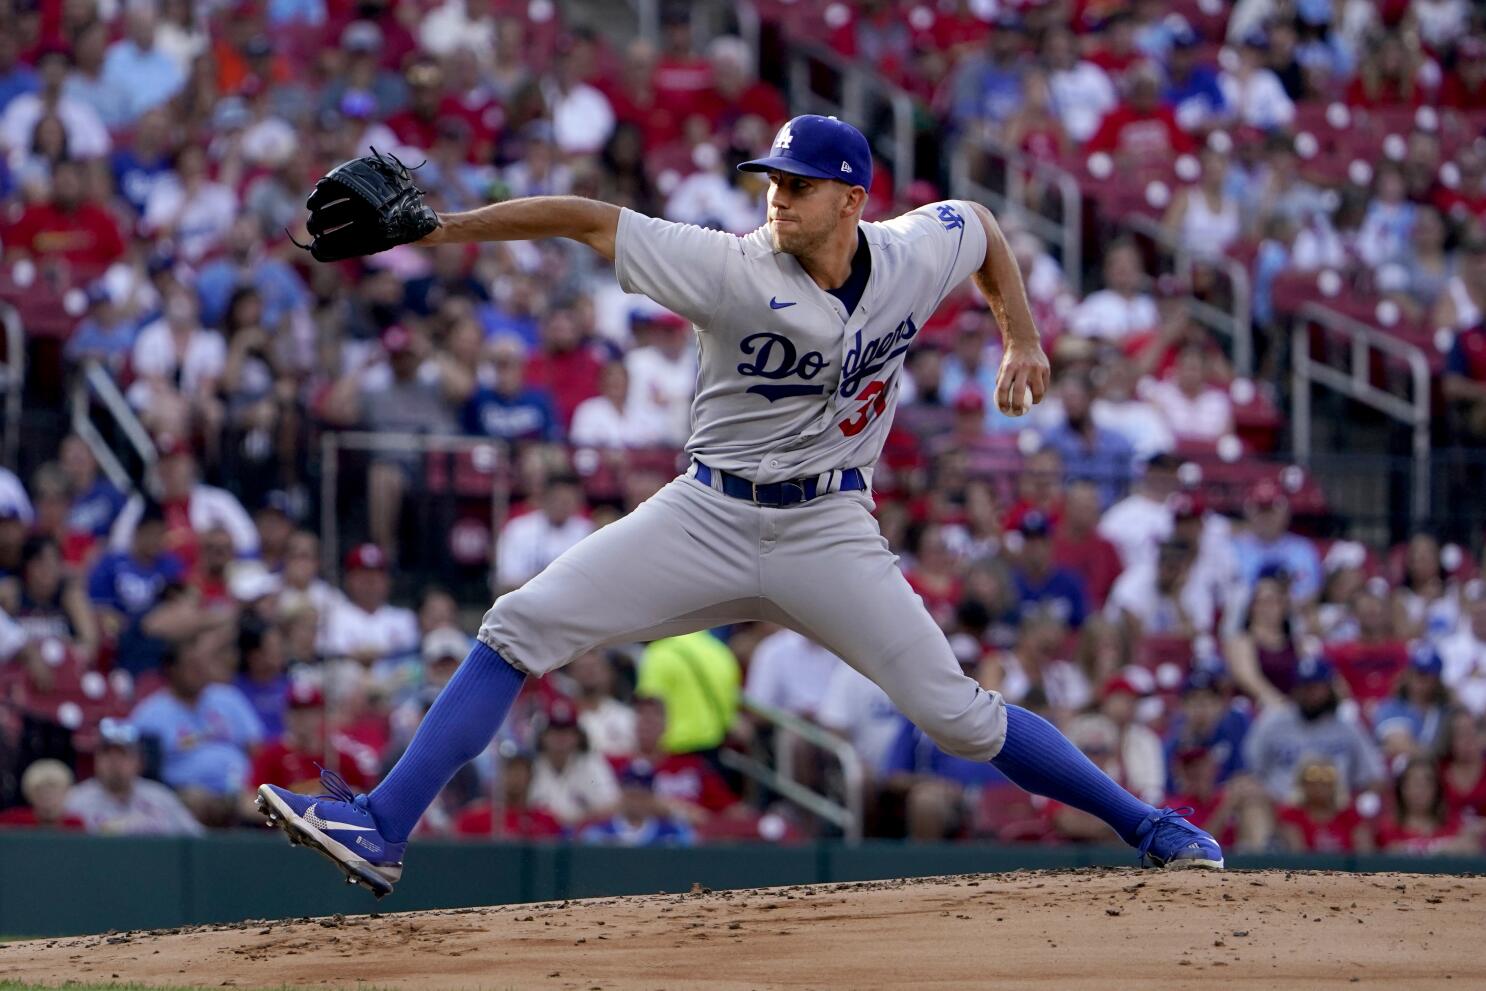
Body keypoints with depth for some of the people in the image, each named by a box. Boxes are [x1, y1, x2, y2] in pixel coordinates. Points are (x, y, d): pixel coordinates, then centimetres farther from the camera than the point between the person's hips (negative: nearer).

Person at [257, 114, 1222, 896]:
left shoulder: (918, 255, -7)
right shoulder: (736, 270, -16)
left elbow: (980, 223, 17)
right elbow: (590, 219, -19)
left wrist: (1023, 344, 12)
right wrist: (436, 228, -26)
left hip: (829, 532, 0)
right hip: (709, 517, 0)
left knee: (958, 715, -7)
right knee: (521, 627, -13)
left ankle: (1152, 829, 10)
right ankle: (381, 832, -14)